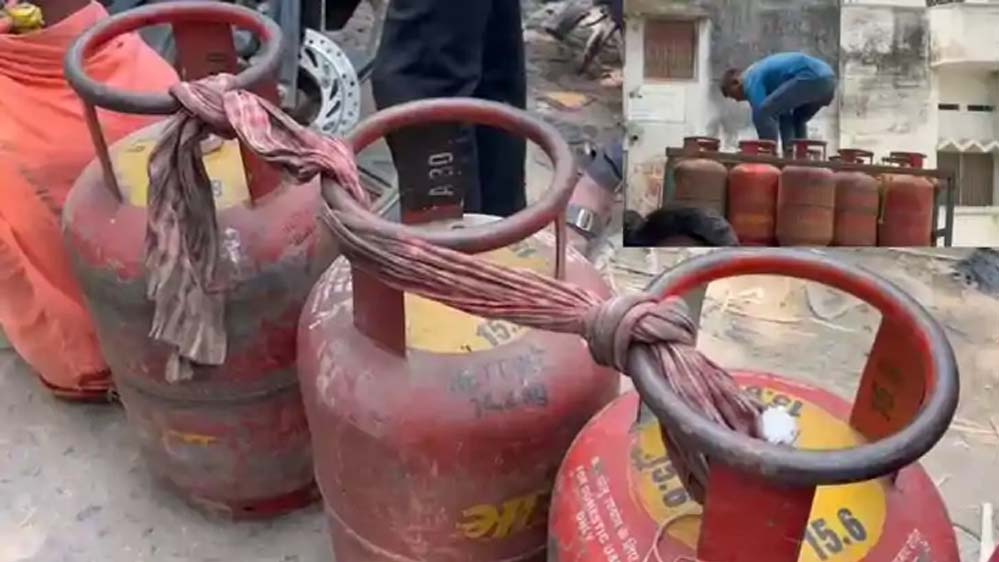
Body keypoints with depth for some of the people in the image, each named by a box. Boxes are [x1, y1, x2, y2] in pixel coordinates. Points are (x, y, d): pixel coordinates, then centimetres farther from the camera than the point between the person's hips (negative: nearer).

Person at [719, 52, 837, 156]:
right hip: (827, 79, 10)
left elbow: (760, 111, -3)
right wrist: (789, 149, 27)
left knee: (763, 113, -8)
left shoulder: (751, 79, 4)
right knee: (797, 121, 31)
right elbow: (784, 113, 31)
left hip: (812, 78, -10)